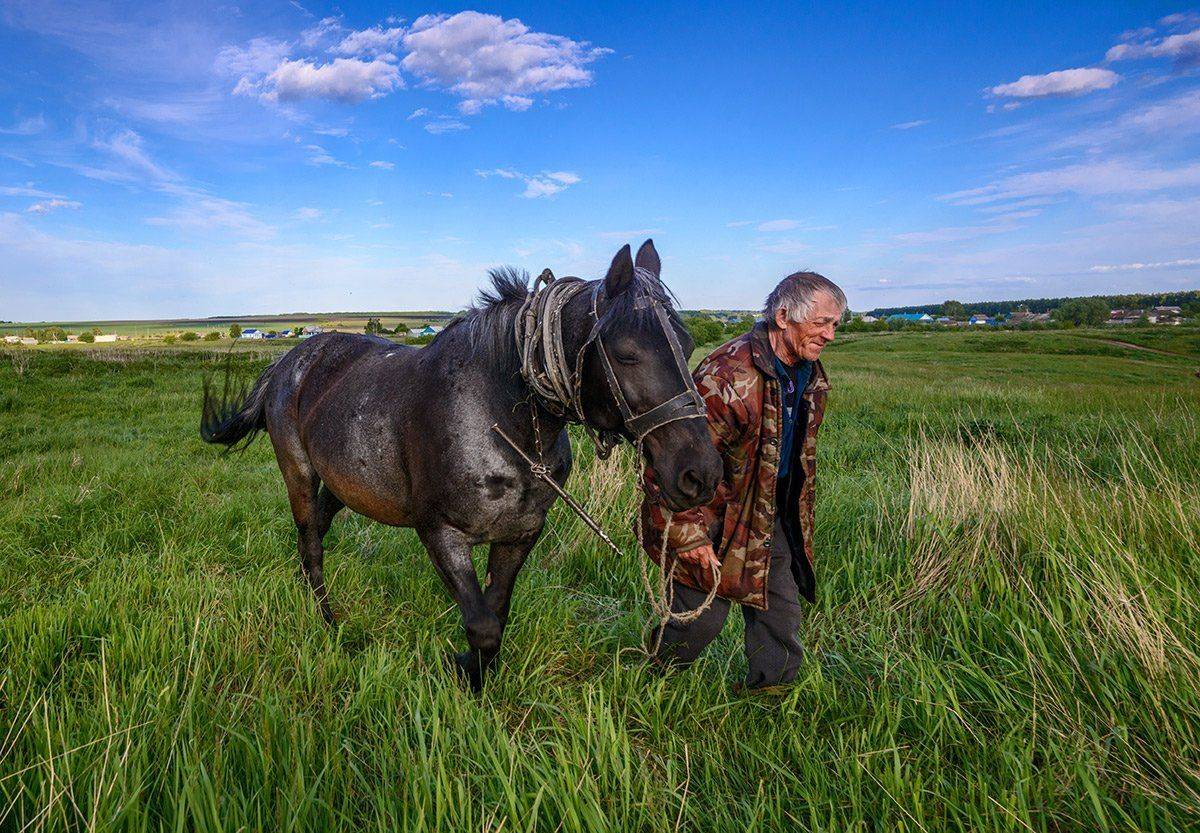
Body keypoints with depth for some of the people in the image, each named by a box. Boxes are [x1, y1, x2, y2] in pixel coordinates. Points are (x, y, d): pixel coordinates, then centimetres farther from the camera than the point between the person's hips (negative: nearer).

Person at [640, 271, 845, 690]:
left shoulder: (809, 375, 2)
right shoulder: (727, 375, -29)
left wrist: (796, 517, 24)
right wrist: (687, 534, -26)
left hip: (773, 514, 8)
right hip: (715, 519, -8)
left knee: (782, 614, 14)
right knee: (702, 616, 3)